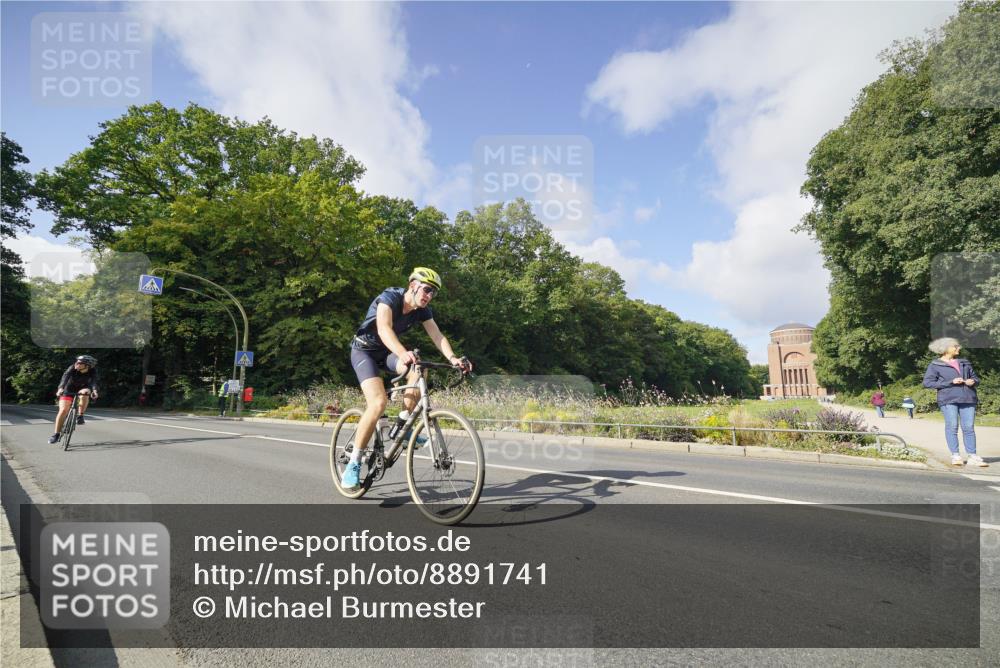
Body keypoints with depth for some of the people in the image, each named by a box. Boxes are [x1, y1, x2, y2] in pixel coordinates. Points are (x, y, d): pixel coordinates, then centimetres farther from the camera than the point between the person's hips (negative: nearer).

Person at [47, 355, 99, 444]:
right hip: (69, 390, 0)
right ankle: (56, 434, 0)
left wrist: (94, 391, -59)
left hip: (82, 389, 0)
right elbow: (65, 377, -40)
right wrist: (61, 388, -58)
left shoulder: (92, 371, -22)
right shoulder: (72, 368, -24)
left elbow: (94, 382, -38)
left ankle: (80, 416, -19)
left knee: (85, 392, -35)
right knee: (63, 410, -12)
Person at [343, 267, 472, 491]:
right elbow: (384, 329, -43)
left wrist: (453, 358, -36)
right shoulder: (389, 297, -26)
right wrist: (403, 353, -61)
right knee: (378, 403, -25)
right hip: (364, 350, -5)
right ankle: (353, 464, -13)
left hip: (386, 352, 5)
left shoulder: (423, 311, -8)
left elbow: (437, 336, -17)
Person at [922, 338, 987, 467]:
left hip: (967, 398, 4)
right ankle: (955, 456, -3)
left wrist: (973, 381, 3)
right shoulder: (935, 365, 2)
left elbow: (975, 378, 28)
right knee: (952, 426, -7)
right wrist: (950, 382, -12)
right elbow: (927, 383, -6)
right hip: (948, 399, -4)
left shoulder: (964, 363, 20)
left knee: (969, 428, 1)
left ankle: (972, 457, 4)